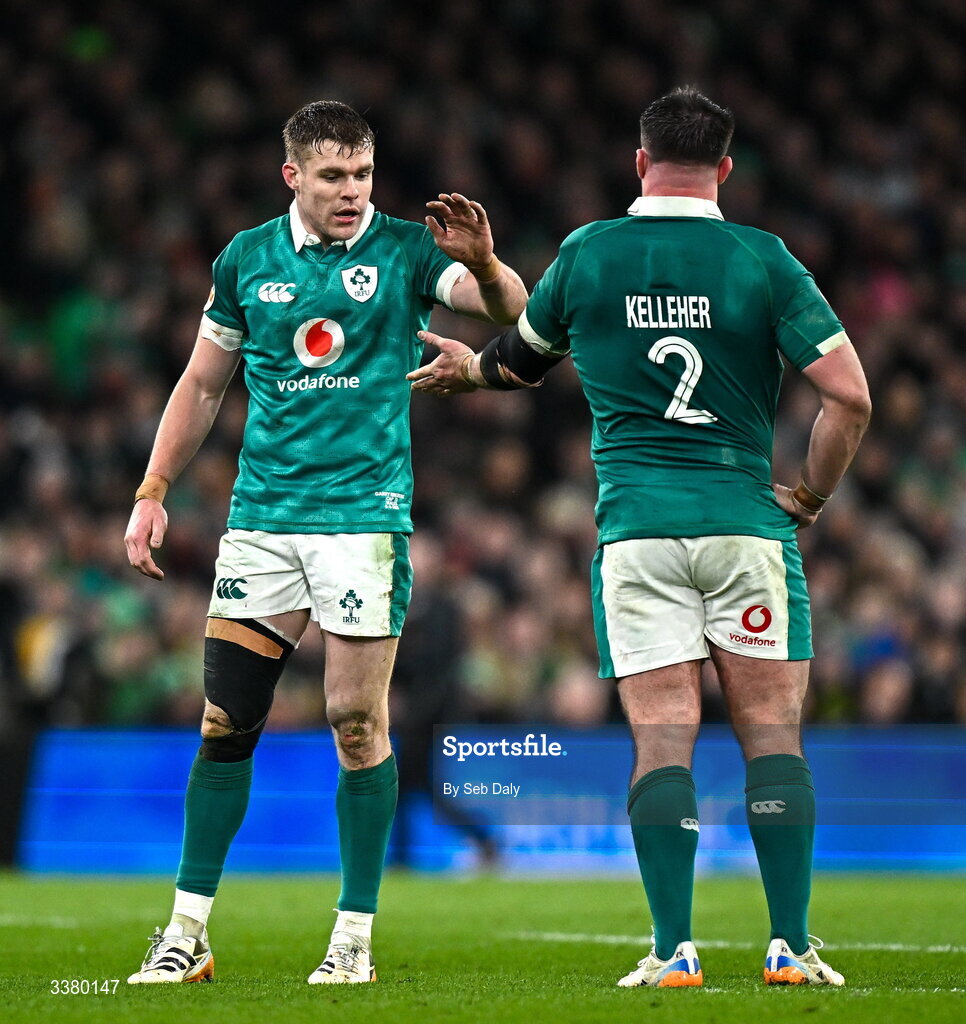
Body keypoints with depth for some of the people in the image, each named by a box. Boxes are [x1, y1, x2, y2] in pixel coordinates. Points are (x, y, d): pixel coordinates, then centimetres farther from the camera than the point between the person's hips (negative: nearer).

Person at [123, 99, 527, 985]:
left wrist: (484, 263, -35)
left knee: (357, 722, -4)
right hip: (261, 516, 3)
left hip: (364, 513, -3)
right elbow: (203, 384, 16)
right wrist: (152, 493, 10)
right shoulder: (248, 260, 8)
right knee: (226, 720, 1)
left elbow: (513, 311, -14)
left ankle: (356, 936, 5)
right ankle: (188, 929, 9)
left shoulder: (405, 251, -1)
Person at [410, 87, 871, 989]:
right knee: (772, 736, 4)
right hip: (745, 522, -1)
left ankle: (675, 949, -5)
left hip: (635, 527, 1)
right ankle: (789, 946, 0)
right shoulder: (763, 261, -2)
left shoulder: (586, 254, 4)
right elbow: (849, 393, -7)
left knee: (662, 740, 1)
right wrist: (811, 494, 8)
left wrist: (468, 366, 45)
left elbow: (523, 360, 22)